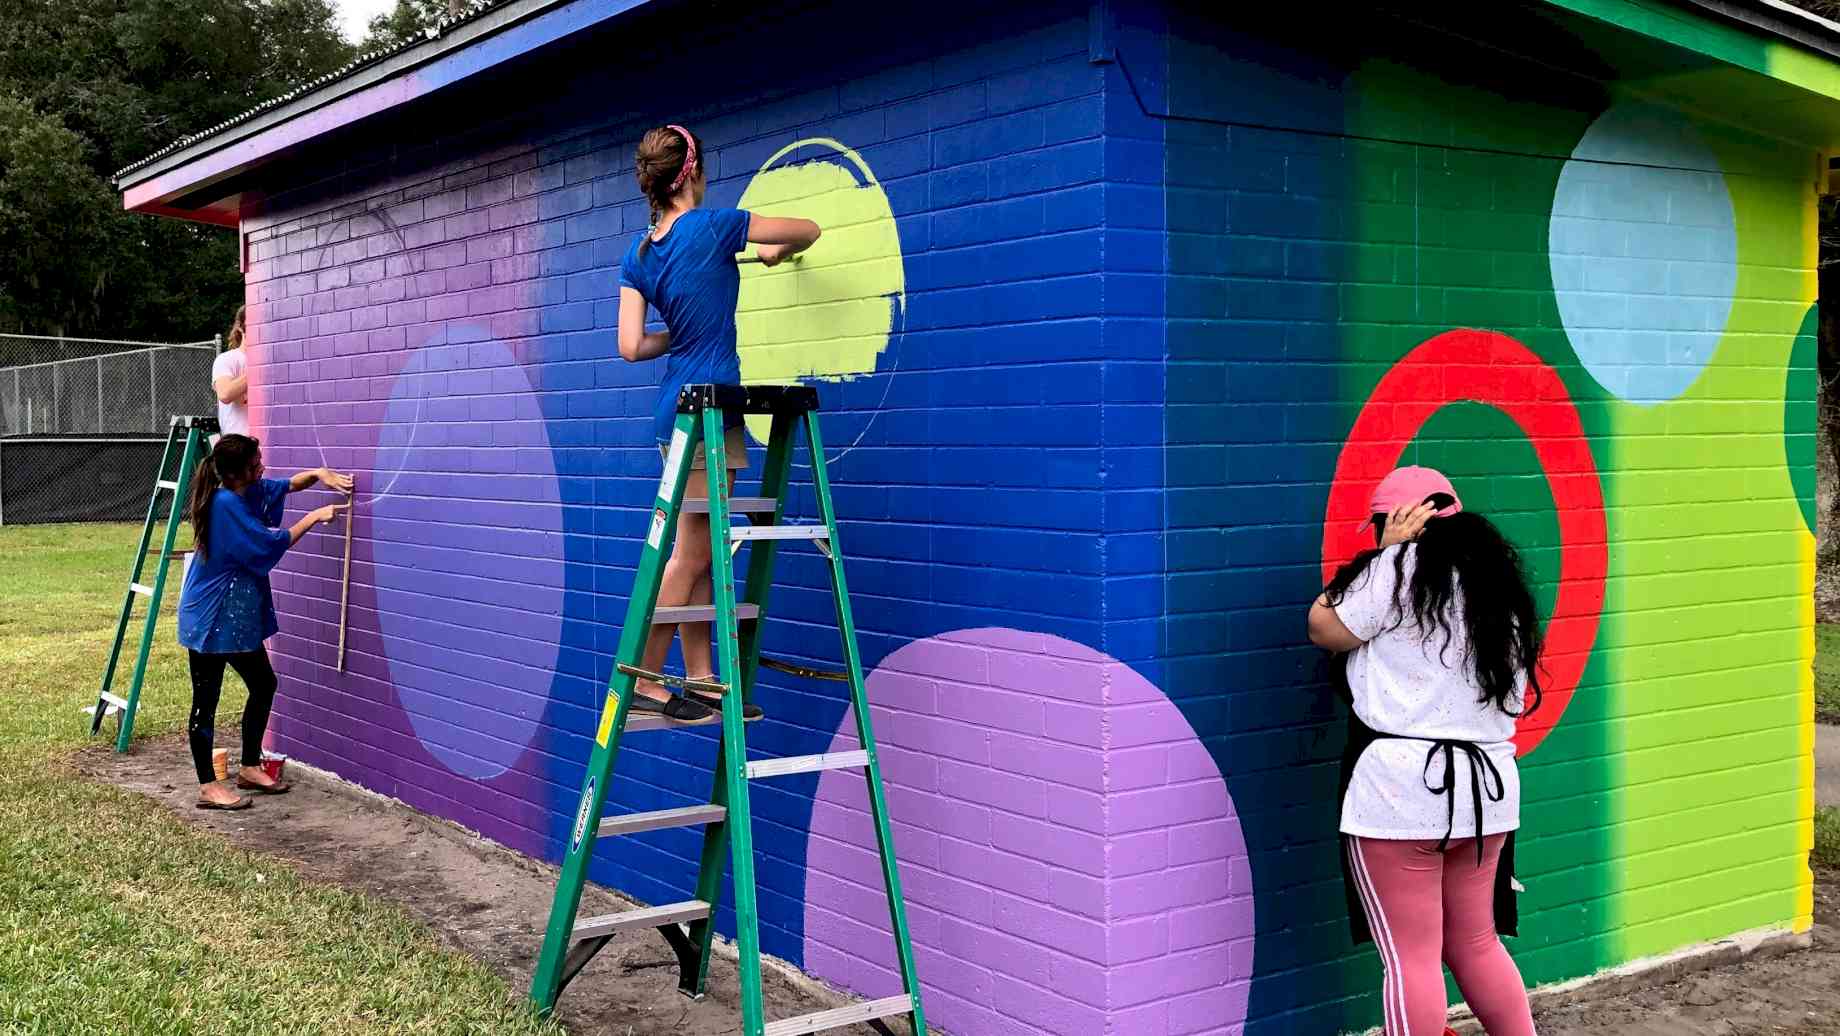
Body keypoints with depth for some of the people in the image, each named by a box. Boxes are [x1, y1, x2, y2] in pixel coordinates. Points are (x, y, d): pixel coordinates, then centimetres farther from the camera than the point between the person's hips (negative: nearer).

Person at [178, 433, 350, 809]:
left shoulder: (251, 491, 4)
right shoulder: (225, 503, -22)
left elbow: (288, 485, 20)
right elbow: (270, 543, -20)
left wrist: (319, 475, 1)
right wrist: (314, 517, -12)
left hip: (239, 615, 10)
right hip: (210, 618, -10)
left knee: (264, 684, 16)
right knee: (206, 699, -1)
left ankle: (250, 767, 28)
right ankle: (208, 787, 6)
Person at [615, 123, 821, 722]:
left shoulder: (638, 256, 8)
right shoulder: (712, 226, -9)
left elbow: (631, 347, 3)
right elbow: (809, 231, 2)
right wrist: (777, 252, 23)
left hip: (676, 410, 7)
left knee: (698, 554, 11)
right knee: (690, 555, -3)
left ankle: (699, 679, 16)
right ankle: (644, 684, 0)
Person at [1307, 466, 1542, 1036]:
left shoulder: (1399, 570, -9)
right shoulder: (1495, 580, 15)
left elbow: (1323, 629, -1)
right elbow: (1514, 693, 20)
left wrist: (1385, 554, 1)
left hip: (1402, 790, -8)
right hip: (1487, 784, 8)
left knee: (1410, 958, -1)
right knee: (1476, 944, 20)